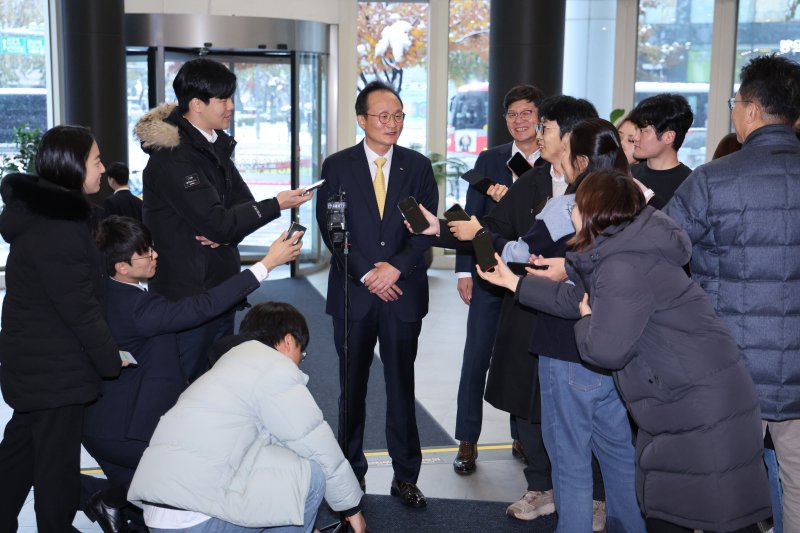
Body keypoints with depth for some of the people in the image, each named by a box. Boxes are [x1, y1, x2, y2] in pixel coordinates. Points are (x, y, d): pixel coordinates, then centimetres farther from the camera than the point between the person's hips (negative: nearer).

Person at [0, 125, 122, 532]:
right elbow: (81, 310, -22)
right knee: (57, 462, 4)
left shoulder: (38, 210, 8)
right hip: (56, 371, -10)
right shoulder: (58, 230, -24)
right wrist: (112, 361, -11)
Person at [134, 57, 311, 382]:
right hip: (187, 292, -9)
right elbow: (217, 221, -22)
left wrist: (225, 232, -12)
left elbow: (243, 203, 9)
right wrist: (277, 205, -17)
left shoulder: (215, 146, 11)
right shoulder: (172, 158, -19)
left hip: (220, 287, 9)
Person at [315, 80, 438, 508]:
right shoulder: (337, 166, 2)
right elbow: (330, 229, -3)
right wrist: (367, 274, -11)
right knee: (352, 387, 8)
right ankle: (352, 471, 20)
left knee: (401, 387, 5)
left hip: (403, 292, 0)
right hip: (353, 292, 0)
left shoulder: (418, 166, 6)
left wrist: (396, 267, -14)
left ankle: (405, 476, 15)